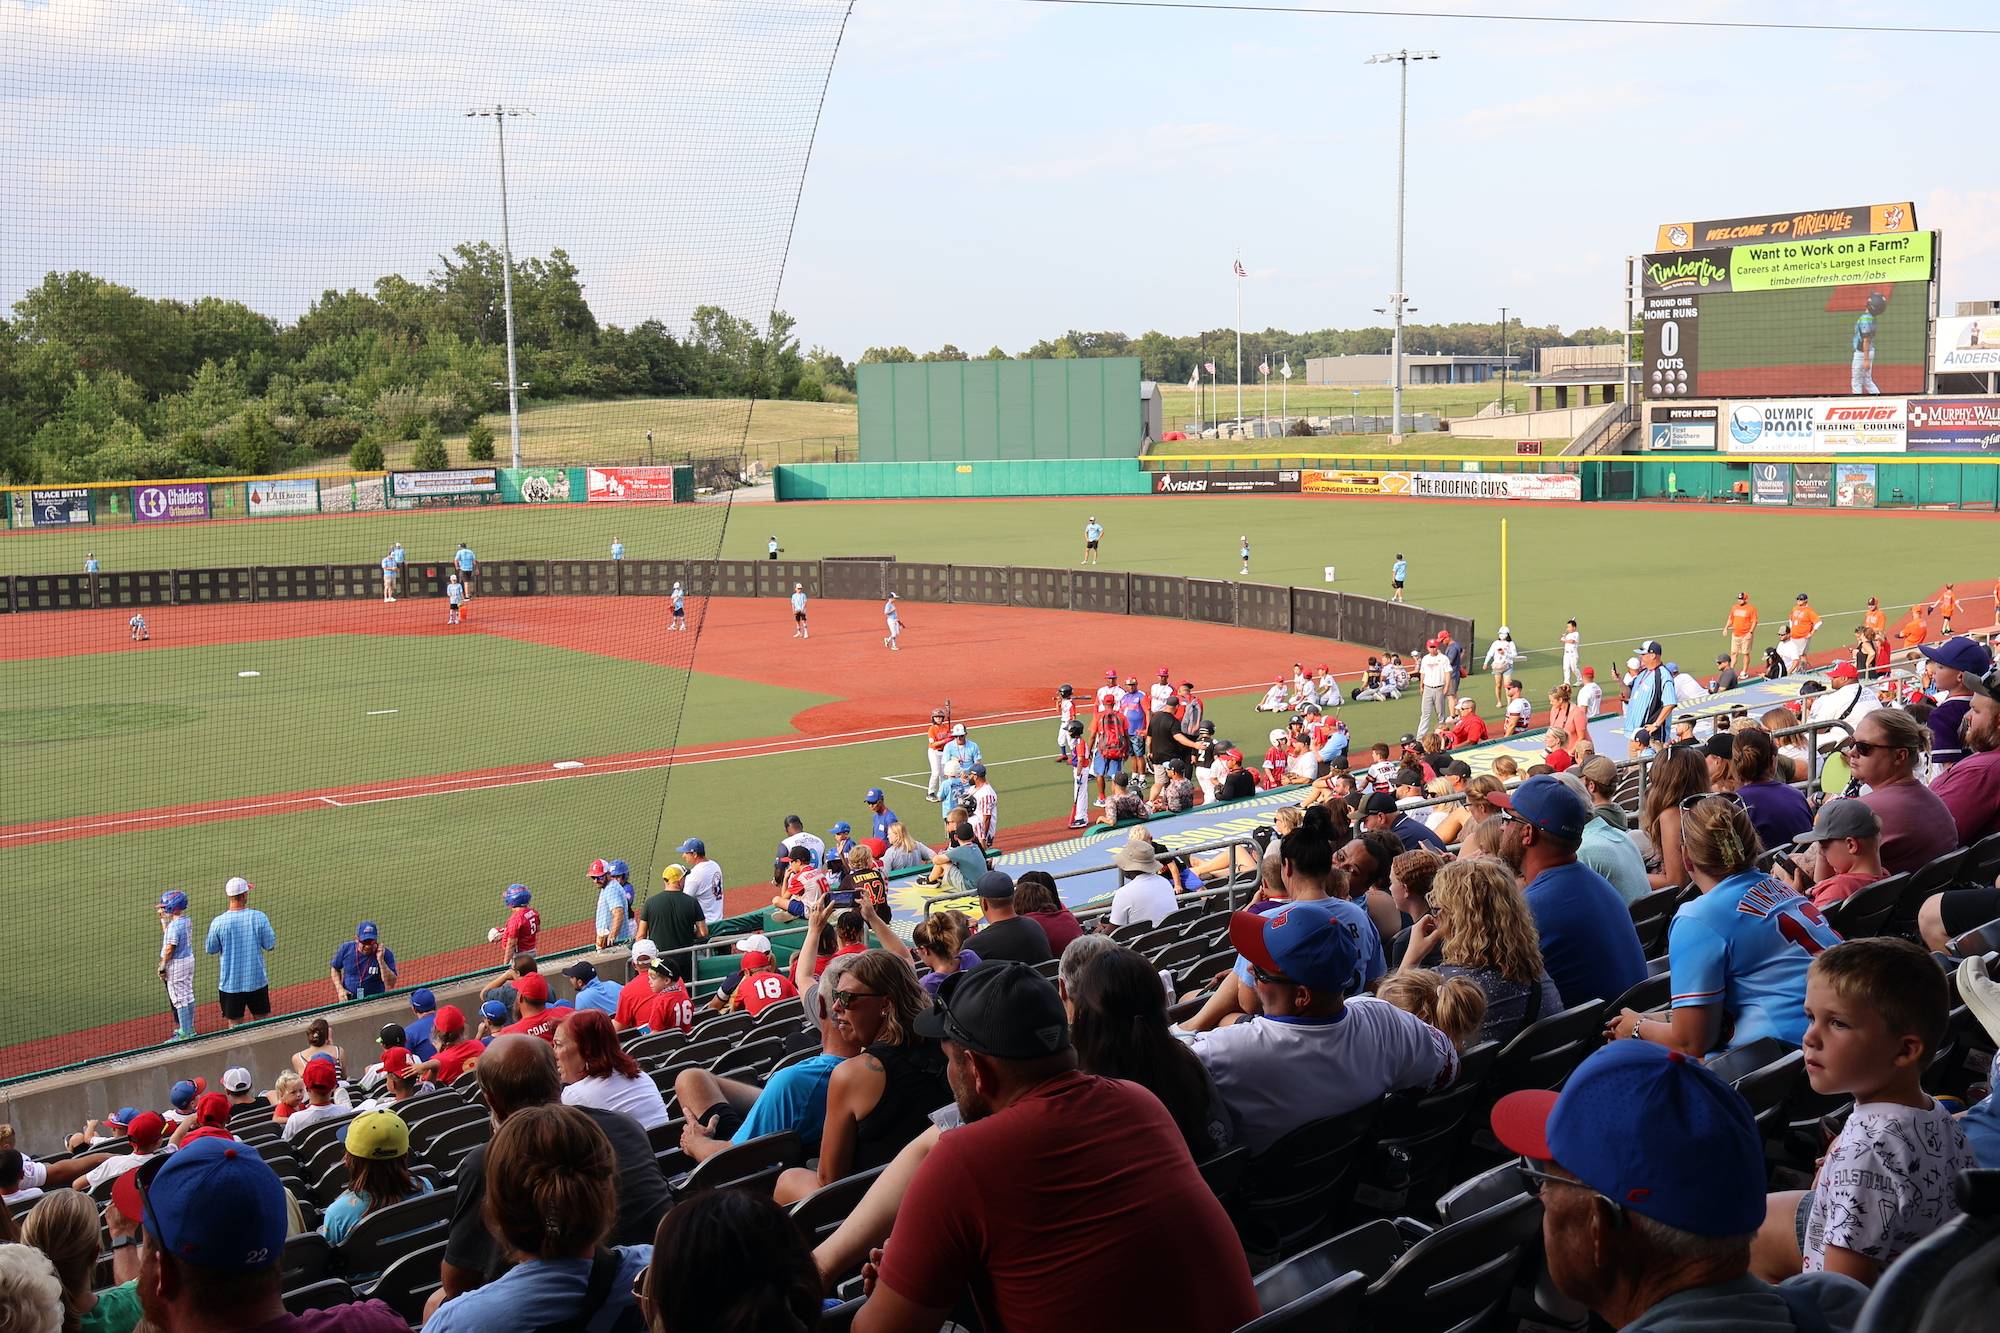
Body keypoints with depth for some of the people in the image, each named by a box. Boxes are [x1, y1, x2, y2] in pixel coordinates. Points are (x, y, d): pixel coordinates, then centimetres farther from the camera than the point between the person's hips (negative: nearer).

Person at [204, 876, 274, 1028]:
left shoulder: (218, 922, -11)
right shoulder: (259, 917, -12)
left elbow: (210, 949, 2)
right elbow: (270, 946, -5)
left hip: (230, 983, -1)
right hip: (257, 981, 1)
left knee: (235, 1024, 7)